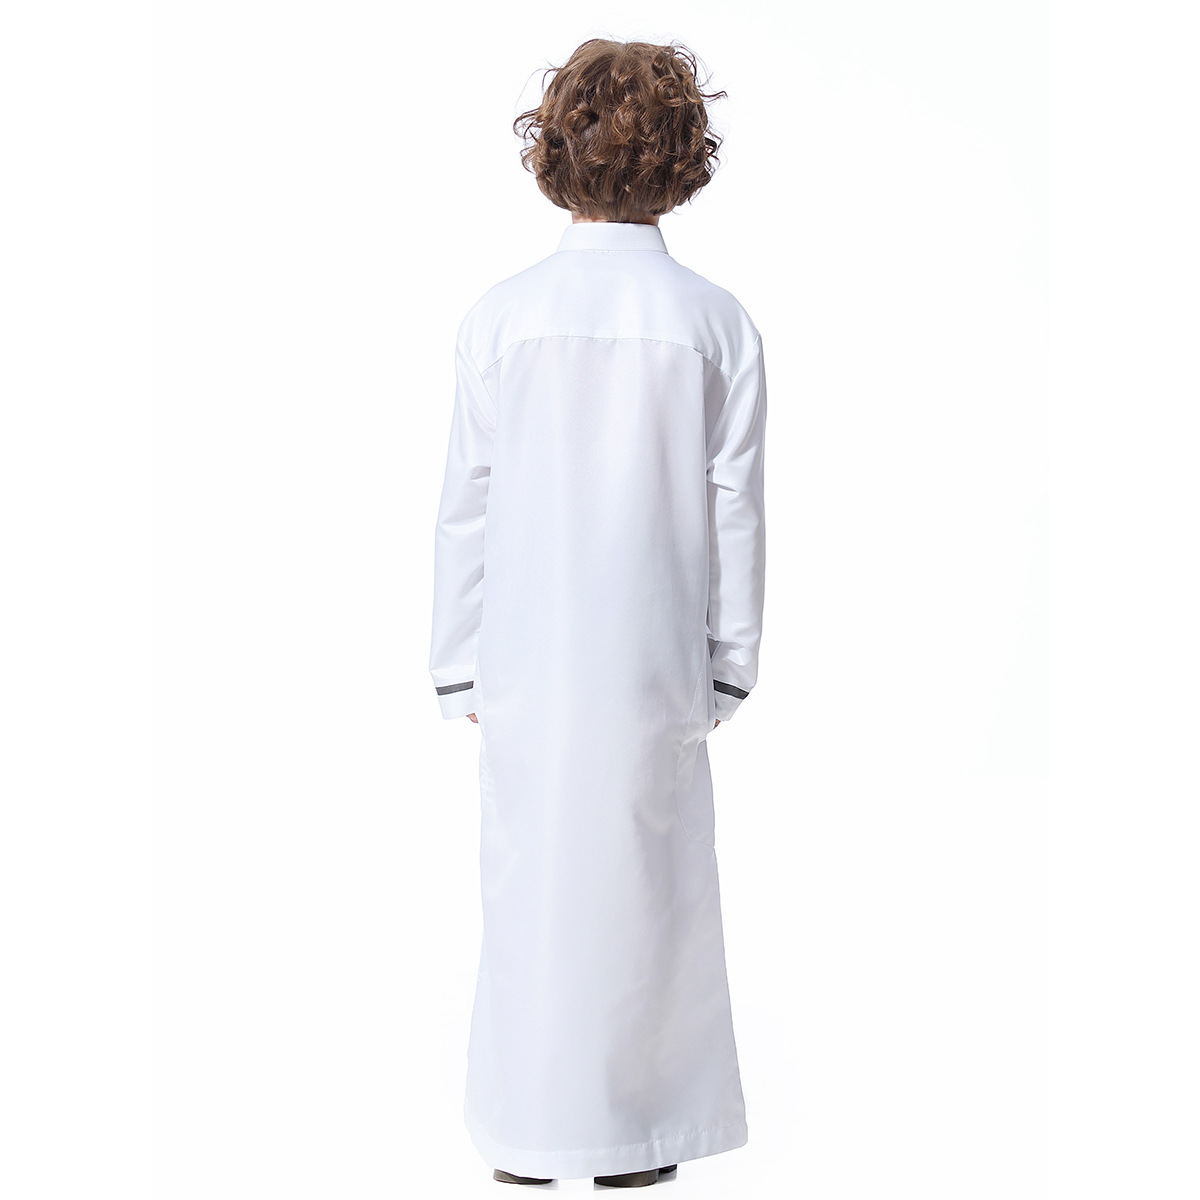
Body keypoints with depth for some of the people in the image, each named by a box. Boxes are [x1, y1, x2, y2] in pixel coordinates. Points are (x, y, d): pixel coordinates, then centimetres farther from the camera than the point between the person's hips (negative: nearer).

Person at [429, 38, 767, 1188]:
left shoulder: (501, 316, -5)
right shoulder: (717, 323, -5)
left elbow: (466, 508, -2)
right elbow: (735, 513, -2)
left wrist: (460, 664, 6)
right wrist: (728, 663, 6)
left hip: (529, 660, 0)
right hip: (656, 662, 0)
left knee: (530, 883, 11)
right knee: (646, 886, 11)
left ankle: (528, 1132, 22)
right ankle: (635, 1133, 22)